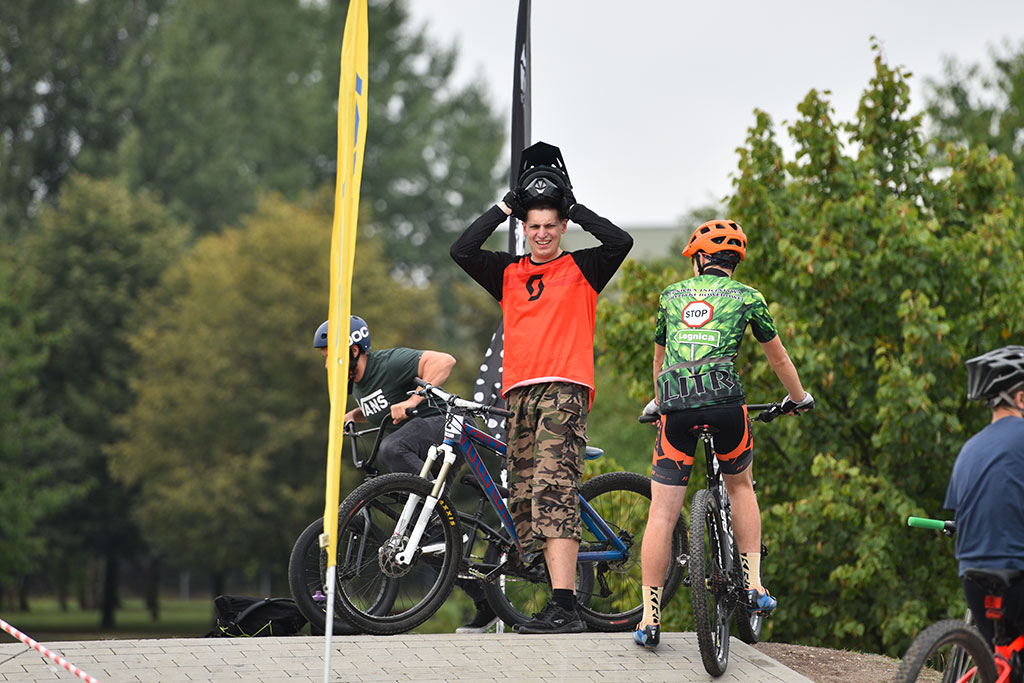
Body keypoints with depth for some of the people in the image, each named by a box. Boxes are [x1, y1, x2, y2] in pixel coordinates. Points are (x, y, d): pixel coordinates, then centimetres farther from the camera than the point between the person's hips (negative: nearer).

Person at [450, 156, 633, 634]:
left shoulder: (582, 269, 9)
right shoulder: (508, 273, 19)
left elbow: (620, 242, -9)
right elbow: (461, 251, 5)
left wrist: (572, 207, -1)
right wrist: (504, 207, 6)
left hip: (565, 390, -6)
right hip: (519, 393, 6)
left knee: (553, 491, -19)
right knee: (525, 500, 3)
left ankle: (564, 607, -24)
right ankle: (562, 600, 9)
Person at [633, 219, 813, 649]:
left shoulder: (671, 296, 22)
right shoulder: (746, 297, 17)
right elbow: (778, 357, 29)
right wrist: (798, 398, 46)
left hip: (676, 404, 1)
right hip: (725, 400, -1)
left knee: (662, 514, 2)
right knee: (740, 486, 25)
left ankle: (649, 619, -1)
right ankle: (754, 586, 17)